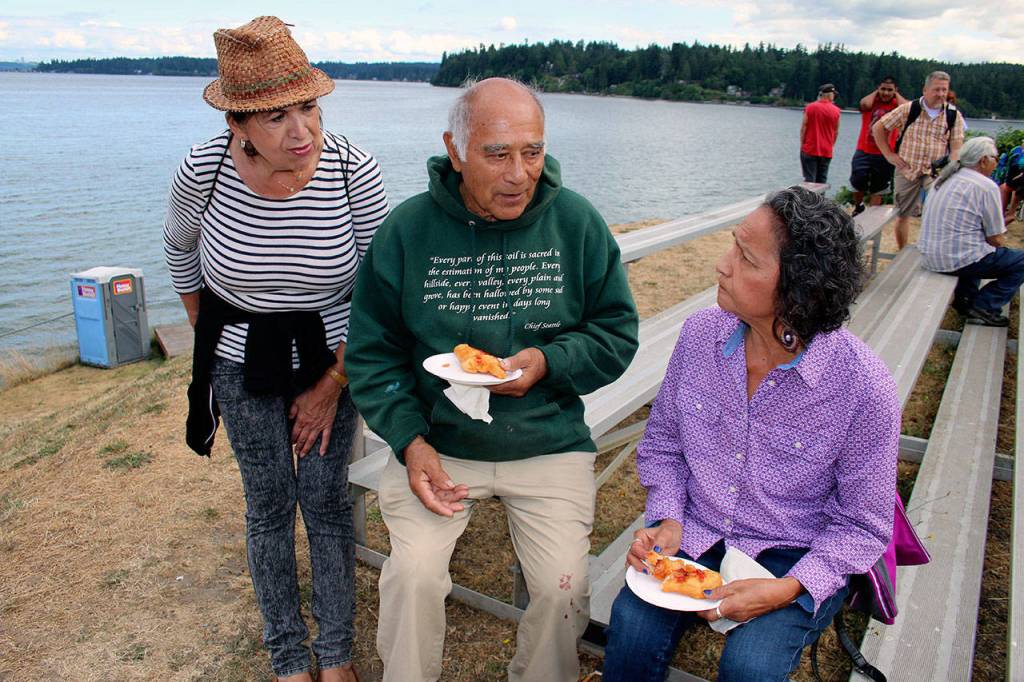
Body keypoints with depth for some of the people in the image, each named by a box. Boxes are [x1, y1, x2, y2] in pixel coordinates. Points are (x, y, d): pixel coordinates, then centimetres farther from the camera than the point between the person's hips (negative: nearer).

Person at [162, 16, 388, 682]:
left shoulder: (353, 168, -20)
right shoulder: (205, 169, -17)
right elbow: (180, 249, 6)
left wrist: (333, 384, -7)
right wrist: (207, 336, 14)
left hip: (332, 355, 0)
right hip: (243, 363, 1)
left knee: (327, 500, 5)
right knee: (270, 506, 9)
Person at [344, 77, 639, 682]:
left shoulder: (578, 223, -2)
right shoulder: (406, 230, -4)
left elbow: (618, 334, 4)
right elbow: (373, 352, 2)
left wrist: (548, 362, -14)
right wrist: (409, 440, -11)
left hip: (550, 445, 1)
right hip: (437, 443, 0)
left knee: (563, 584, -14)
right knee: (413, 572, -19)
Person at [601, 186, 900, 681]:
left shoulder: (864, 386, -19)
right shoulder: (699, 334, -8)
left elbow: (863, 525, -7)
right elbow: (662, 446, 6)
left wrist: (787, 589, -21)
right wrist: (668, 520, -9)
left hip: (797, 559, -2)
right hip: (694, 534, 3)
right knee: (632, 625, -22)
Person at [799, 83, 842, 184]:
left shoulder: (809, 108, -4)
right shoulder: (836, 110, -1)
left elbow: (803, 128, -4)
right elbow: (836, 132, 6)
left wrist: (801, 145, 4)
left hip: (809, 150, -1)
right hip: (826, 152, 1)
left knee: (809, 180, -2)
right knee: (822, 181, 7)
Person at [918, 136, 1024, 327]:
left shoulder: (945, 179, 14)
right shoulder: (986, 186, -10)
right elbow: (996, 239, -6)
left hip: (928, 257, 9)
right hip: (957, 259, -8)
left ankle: (964, 297, 25)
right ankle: (984, 306, -4)